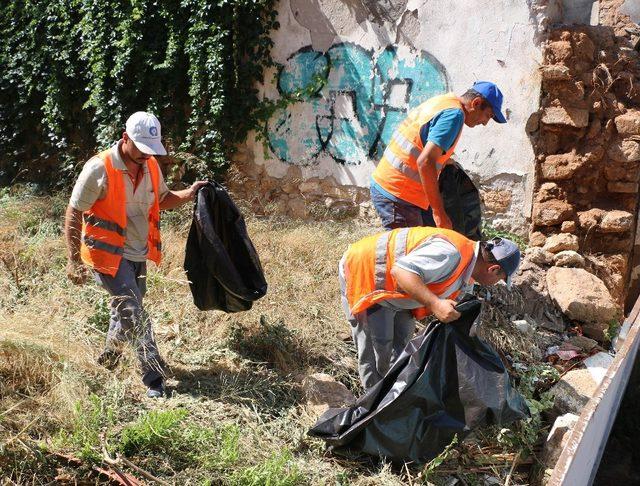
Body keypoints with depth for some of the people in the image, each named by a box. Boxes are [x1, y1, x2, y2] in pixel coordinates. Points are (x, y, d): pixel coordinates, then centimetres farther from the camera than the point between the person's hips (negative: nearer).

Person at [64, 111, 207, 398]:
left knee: (124, 311, 20)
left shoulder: (151, 167, 1)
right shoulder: (99, 169, -19)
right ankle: (155, 379, -3)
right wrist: (74, 261, -15)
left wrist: (188, 194, -3)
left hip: (138, 255, 7)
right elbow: (73, 215, -14)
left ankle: (108, 359, 43)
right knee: (134, 315, -11)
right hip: (108, 255, -7)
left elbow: (162, 199, 17)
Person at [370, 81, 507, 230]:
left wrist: (443, 161, 21)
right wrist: (439, 212, -25)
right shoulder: (454, 114, -17)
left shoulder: (442, 100, 13)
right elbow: (425, 162, -28)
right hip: (396, 197, -10)